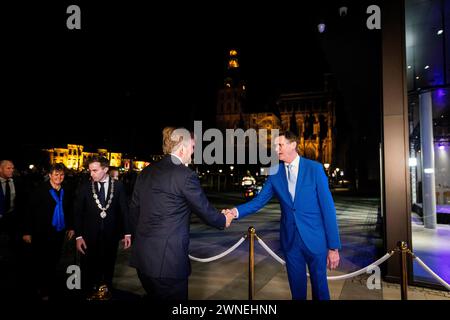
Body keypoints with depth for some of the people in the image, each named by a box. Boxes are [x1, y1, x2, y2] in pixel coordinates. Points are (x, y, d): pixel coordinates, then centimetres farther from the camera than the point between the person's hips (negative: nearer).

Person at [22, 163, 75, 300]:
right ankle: (42, 290, 27)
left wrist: (71, 227, 11)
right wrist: (26, 232, -11)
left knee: (53, 262, 12)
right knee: (41, 263, 9)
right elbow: (29, 211, -11)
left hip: (59, 232, 4)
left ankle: (51, 287, 29)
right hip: (42, 233, -4)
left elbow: (69, 211, 13)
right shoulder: (39, 191, -11)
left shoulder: (66, 191, 4)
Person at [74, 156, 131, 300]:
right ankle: (90, 293, 27)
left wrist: (127, 233, -3)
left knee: (108, 267, 12)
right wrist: (78, 236, -6)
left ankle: (106, 290, 31)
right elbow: (78, 213, 0)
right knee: (89, 268, 8)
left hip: (111, 236, 0)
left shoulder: (118, 186, -2)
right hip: (90, 236, 0)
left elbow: (124, 210, -1)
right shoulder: (84, 187, -1)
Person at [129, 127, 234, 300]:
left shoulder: (145, 172, 7)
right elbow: (205, 210, -6)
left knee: (154, 296, 23)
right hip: (168, 260, -8)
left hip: (142, 256, 8)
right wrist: (223, 220, 14)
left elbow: (134, 209, 14)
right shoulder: (185, 175, -14)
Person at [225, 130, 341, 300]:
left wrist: (334, 246, -10)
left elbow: (328, 207, -9)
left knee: (319, 287, 13)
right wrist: (236, 211, -21)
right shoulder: (275, 172, 0)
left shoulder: (314, 168, -8)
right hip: (290, 240, 3)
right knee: (297, 288, 16)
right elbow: (259, 201, -1)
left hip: (314, 239, -2)